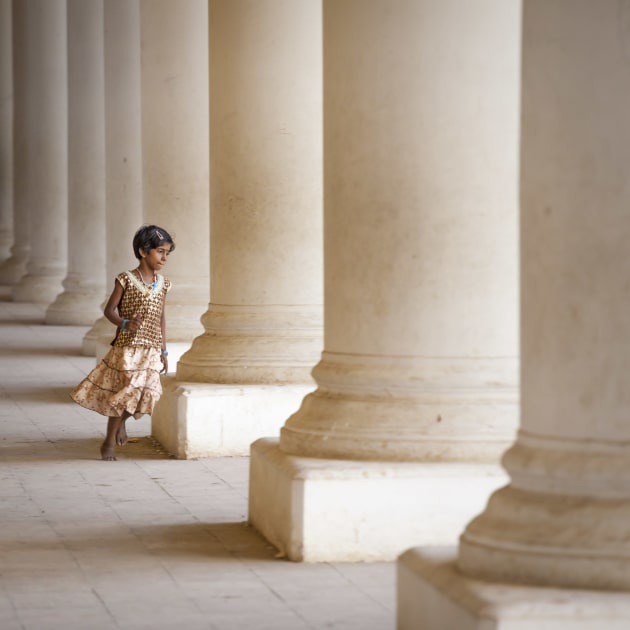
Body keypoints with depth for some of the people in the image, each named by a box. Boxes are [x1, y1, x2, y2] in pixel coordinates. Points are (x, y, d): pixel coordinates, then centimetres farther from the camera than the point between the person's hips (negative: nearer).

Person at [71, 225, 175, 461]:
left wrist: (163, 351, 12)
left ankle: (121, 421, 31)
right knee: (123, 391, -4)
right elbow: (109, 310, -3)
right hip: (126, 347, -4)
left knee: (144, 393, -2)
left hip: (151, 350, 4)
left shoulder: (163, 284, 7)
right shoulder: (126, 280, -6)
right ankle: (109, 442, 12)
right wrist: (125, 323, -23)